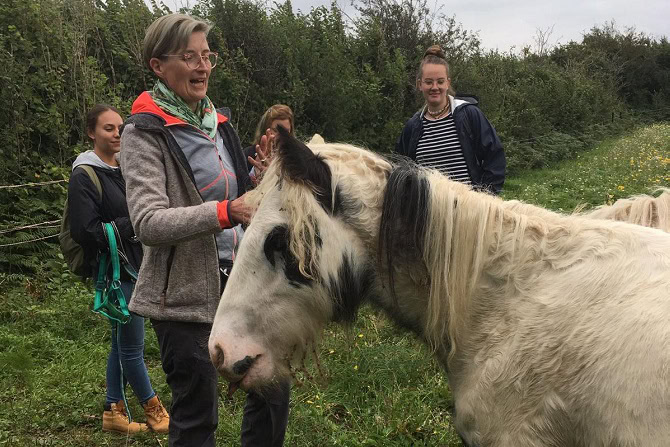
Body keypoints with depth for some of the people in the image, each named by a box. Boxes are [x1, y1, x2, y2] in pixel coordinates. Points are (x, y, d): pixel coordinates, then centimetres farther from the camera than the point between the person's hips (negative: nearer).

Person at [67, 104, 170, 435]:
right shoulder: (84, 177, -11)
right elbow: (85, 231, -16)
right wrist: (130, 225, -18)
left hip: (134, 267, 8)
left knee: (122, 343, 14)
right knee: (132, 345, 2)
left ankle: (114, 411, 26)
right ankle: (152, 409, 18)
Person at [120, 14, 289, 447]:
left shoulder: (219, 122, 10)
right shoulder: (145, 133, -11)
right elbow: (149, 223, -22)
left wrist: (261, 174, -3)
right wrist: (226, 212, -34)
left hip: (243, 281, 7)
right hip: (187, 294, -7)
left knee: (273, 391, 16)